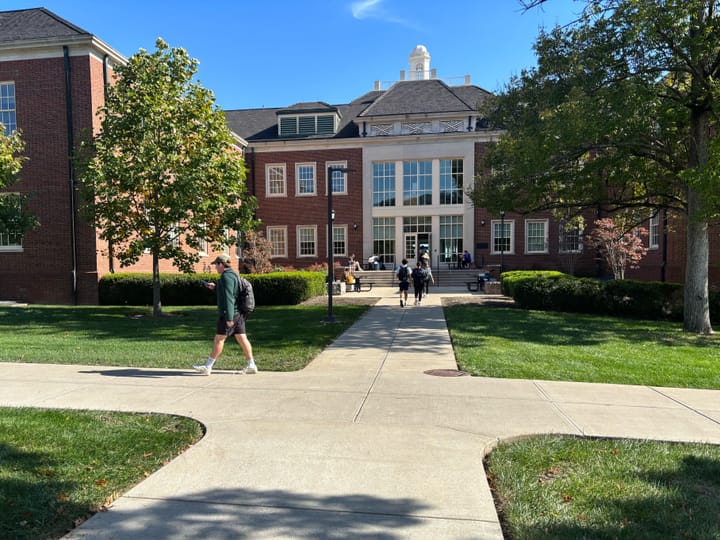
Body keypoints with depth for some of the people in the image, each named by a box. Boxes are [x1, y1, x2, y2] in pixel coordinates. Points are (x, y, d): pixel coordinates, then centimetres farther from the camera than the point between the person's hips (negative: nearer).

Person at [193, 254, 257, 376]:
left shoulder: (226, 276, -15)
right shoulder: (233, 274, 17)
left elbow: (228, 298, -22)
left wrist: (229, 318, -24)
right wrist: (215, 287, 21)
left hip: (229, 314, -9)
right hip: (238, 313, 9)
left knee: (219, 339, -1)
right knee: (242, 338, 7)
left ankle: (208, 366, 7)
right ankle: (251, 366, 7)